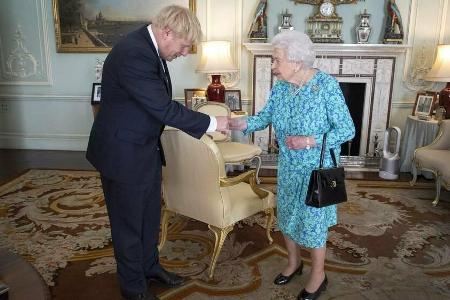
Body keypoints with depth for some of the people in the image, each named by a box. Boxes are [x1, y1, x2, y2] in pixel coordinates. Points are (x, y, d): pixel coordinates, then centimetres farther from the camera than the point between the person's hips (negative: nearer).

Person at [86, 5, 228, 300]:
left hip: (146, 149, 9)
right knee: (128, 221, 9)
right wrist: (211, 123, -17)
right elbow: (164, 109, -26)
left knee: (150, 214, 21)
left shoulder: (150, 47, 2)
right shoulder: (133, 54, -28)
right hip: (123, 153, -9)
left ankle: (150, 265, 42)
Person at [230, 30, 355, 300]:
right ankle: (294, 262, 41)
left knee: (312, 219, 5)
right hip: (288, 166, 6)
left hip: (318, 168, -6)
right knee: (287, 214, 16)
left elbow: (347, 129, -18)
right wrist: (243, 124, -19)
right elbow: (265, 116, 1)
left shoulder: (327, 85, -21)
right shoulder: (280, 87, -4)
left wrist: (310, 141, -28)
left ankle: (318, 275, 28)